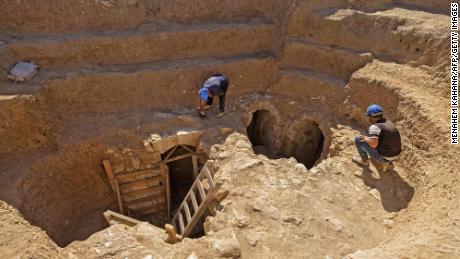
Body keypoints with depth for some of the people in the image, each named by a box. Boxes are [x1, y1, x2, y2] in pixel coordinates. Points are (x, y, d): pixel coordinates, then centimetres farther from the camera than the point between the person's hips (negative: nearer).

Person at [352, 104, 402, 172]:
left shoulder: (375, 126, -19)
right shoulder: (388, 122, 6)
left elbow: (373, 144, -32)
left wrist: (366, 139, -10)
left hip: (383, 157, -8)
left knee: (358, 139, -2)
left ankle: (364, 160, 15)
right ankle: (388, 163, 19)